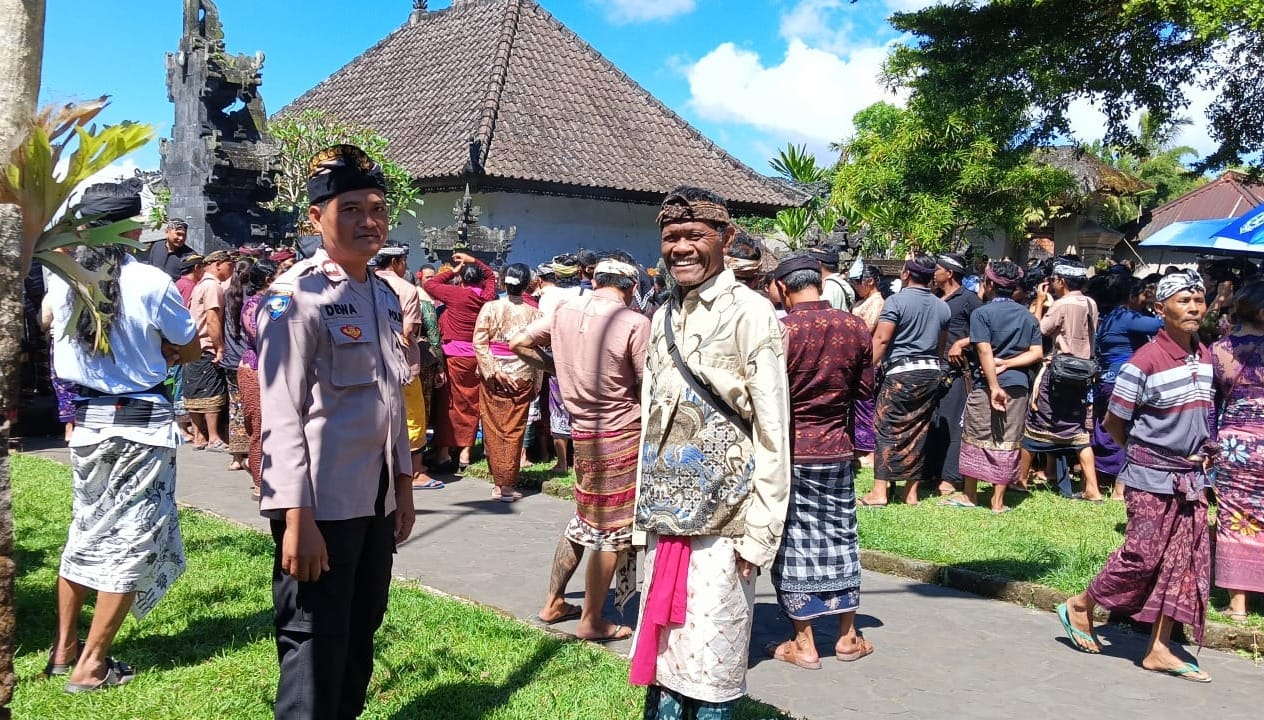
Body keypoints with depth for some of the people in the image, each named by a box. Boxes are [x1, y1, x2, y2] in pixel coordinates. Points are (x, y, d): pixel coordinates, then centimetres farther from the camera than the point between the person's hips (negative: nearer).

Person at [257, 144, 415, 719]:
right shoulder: (297, 294, -11)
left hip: (377, 498, 8)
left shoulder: (386, 296, 12)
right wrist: (296, 516, -21)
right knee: (315, 648, 2)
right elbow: (281, 413, -17)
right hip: (321, 501, -8)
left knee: (359, 636, 18)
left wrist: (403, 485, 16)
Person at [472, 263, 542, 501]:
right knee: (514, 431, 5)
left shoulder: (490, 308, -3)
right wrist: (536, 383, 4)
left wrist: (493, 371, -8)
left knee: (493, 430, 9)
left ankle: (498, 483, 13)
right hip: (522, 377, 0)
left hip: (493, 377, 0)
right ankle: (507, 486, 7)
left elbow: (479, 342, -10)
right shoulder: (533, 313, -4)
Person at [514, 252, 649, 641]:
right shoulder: (634, 322, -16)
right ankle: (591, 621, 13)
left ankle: (553, 603, 29)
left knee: (584, 519, 21)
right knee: (612, 530, 5)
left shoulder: (565, 311, 2)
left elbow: (519, 344, 10)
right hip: (622, 433, -6)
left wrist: (556, 368, 16)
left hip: (583, 429, 6)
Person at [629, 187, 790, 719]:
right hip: (664, 516, 6)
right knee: (662, 653, 13)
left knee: (709, 671, 2)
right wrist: (645, 506, 12)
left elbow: (771, 432, -11)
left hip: (720, 520, -6)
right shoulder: (663, 317, 11)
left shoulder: (749, 314, -8)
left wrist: (759, 531, -14)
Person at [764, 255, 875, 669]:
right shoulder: (856, 328, -2)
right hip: (835, 449, 4)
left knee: (794, 542, 6)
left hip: (789, 450, -4)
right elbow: (864, 391, 7)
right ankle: (848, 637, 24)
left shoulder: (780, 331, -15)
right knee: (840, 537, 15)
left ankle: (804, 645, 13)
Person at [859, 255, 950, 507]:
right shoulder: (942, 307, 11)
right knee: (918, 431, 10)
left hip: (901, 372, -6)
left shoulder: (896, 301, -8)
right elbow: (941, 345, 18)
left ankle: (879, 491, -5)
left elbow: (881, 338, -14)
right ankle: (911, 492, 13)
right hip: (932, 372, 6)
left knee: (887, 429, -2)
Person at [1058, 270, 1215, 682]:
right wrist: (1143, 453, 2)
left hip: (1191, 478, 7)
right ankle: (1079, 607, 17)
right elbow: (1113, 422, -8)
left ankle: (1159, 649, 13)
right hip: (1151, 479, -7)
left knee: (1183, 561, 5)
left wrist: (1203, 452, 11)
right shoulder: (1144, 363, -16)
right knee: (1144, 556, -5)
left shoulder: (1205, 358, 6)